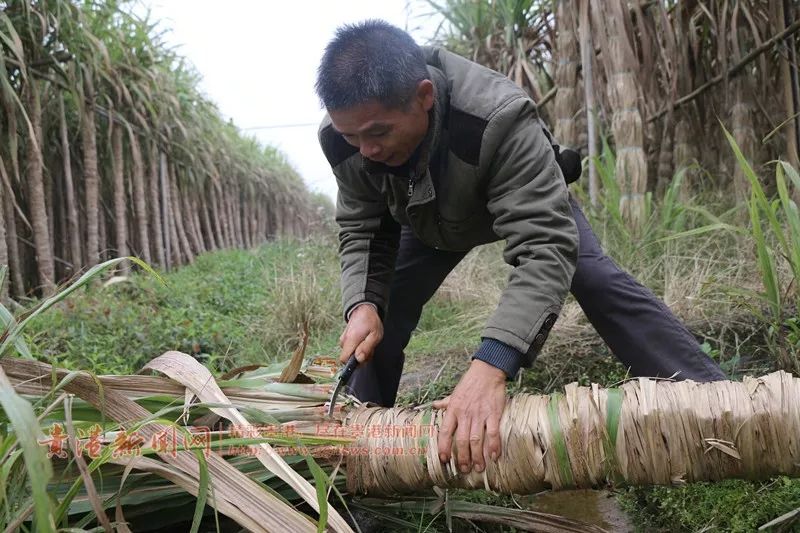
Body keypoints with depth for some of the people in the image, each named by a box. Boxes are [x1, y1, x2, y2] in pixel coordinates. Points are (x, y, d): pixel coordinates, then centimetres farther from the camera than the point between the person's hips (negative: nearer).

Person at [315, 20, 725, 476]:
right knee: (382, 309, -4)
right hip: (429, 221, 4)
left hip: (527, 197, -3)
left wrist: (491, 365, -65)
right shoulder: (342, 138, -33)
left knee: (598, 281, -20)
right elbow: (362, 231, -19)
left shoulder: (498, 118, -48)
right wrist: (363, 305, -40)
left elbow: (546, 248, -53)